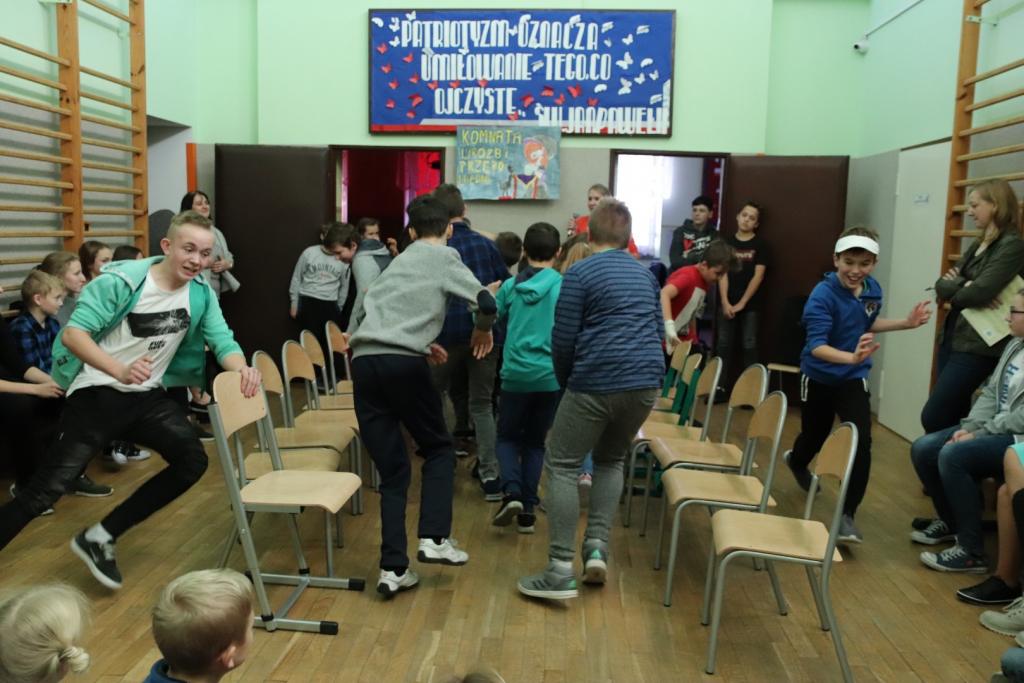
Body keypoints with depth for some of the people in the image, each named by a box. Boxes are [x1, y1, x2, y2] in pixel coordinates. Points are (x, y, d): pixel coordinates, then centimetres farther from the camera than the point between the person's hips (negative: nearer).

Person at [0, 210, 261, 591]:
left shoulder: (201, 293, -3)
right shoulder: (121, 281, -19)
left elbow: (222, 340, -8)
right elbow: (73, 333, -25)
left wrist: (243, 369, -32)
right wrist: (120, 371, -42)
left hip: (148, 396, 6)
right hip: (96, 394, -5)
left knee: (192, 461, -5)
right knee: (48, 488, -8)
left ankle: (100, 538, 6)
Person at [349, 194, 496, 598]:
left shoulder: (397, 262, 29)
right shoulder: (445, 257, 10)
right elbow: (486, 302, -2)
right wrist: (483, 330, 18)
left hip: (363, 360, 5)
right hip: (403, 363, -5)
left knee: (391, 470, 10)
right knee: (438, 449, 16)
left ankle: (393, 568, 6)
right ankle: (434, 538, 3)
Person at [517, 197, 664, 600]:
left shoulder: (580, 273, -3)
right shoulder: (646, 273, 16)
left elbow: (563, 339, -5)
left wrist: (565, 382, 12)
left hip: (598, 383, -6)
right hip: (646, 382, 6)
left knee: (561, 465, 4)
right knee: (611, 460, 24)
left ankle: (561, 570, -1)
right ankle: (597, 547, 12)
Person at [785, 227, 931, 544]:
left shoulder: (873, 289, -7)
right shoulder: (822, 296, -25)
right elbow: (816, 346, -34)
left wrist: (906, 323, 2)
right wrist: (851, 357, -51)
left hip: (853, 378, 3)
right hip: (819, 377, -3)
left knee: (861, 443, -14)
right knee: (815, 435, 17)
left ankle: (847, 515, -2)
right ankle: (796, 461, 56)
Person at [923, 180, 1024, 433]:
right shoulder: (978, 245, 14)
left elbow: (980, 292, -23)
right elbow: (942, 284, 7)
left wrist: (953, 292, -2)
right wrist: (963, 285, -15)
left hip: (977, 345, -8)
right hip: (952, 336, 8)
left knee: (932, 417, -7)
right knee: (952, 416, 13)